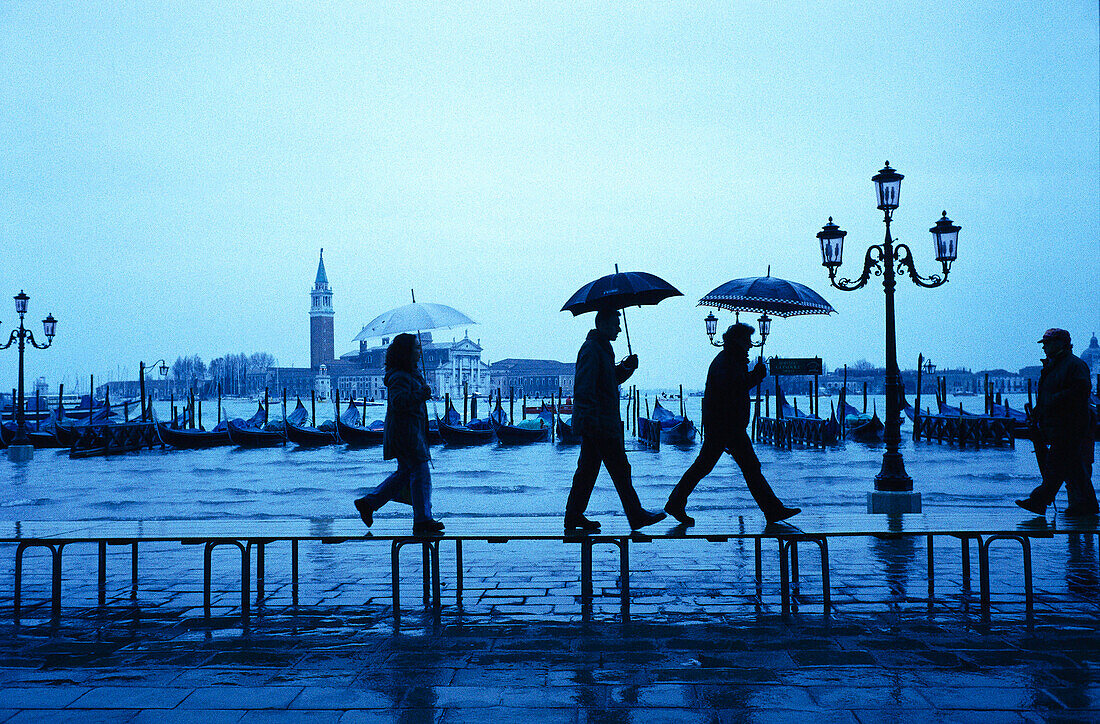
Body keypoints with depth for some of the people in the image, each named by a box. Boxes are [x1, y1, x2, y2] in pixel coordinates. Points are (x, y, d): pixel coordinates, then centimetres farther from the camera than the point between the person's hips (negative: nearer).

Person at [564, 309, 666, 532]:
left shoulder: (603, 348, 19)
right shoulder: (592, 349, -14)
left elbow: (611, 379, 25)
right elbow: (584, 388, -22)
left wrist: (626, 367, 7)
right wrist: (590, 416, -28)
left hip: (592, 423, 11)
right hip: (599, 424, -11)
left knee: (587, 469, 11)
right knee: (620, 469, -4)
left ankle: (574, 517, 14)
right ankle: (636, 515, 2)